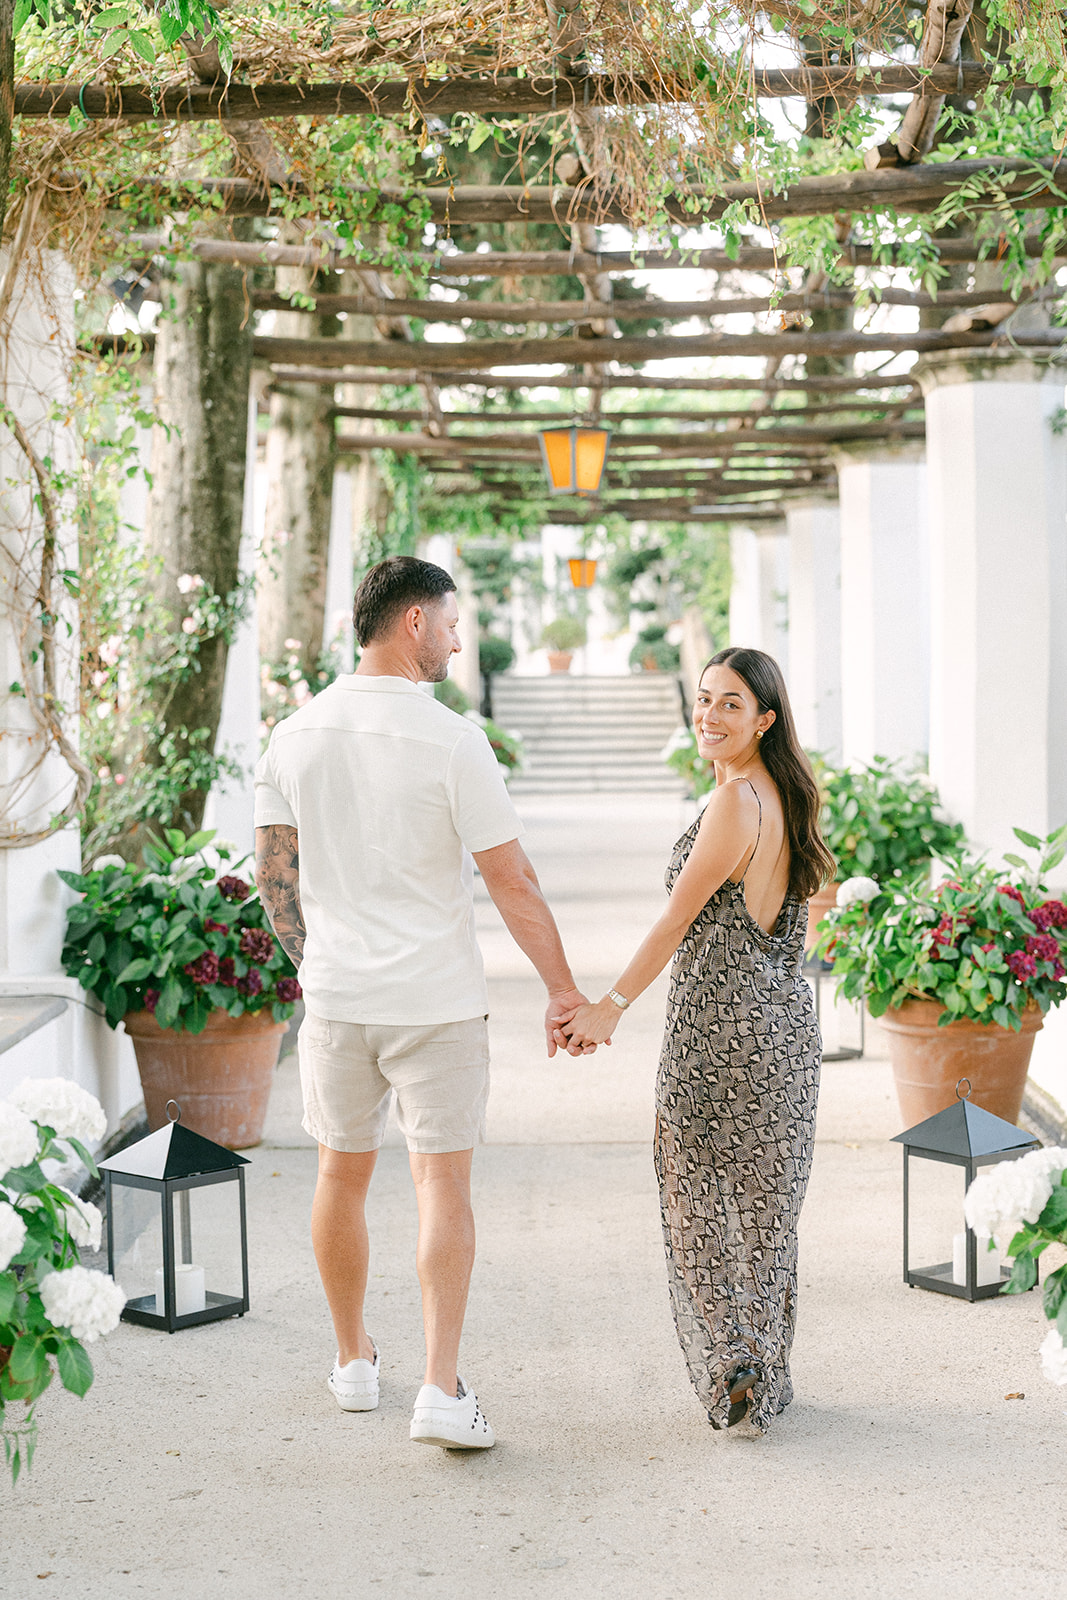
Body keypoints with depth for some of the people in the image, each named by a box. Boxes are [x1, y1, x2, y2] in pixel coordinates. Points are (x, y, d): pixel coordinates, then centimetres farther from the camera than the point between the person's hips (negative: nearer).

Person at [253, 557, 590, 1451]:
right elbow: (512, 882, -11)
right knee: (443, 1183, 2)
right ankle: (442, 1392, -4)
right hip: (436, 1000, -4)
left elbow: (274, 873, 6)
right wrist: (563, 988, -2)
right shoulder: (450, 741, -13)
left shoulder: (297, 735, 1)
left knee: (343, 1175, 17)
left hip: (336, 997, 4)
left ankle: (354, 1362, 31)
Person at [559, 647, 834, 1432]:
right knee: (765, 1202, 14)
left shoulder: (735, 800, -17)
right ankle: (764, 1379, 23)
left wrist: (613, 1005, -8)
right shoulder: (785, 797, 10)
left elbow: (678, 919, -15)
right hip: (785, 1019, 8)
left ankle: (730, 1371, 7)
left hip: (721, 1021, -8)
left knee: (702, 1197, 5)